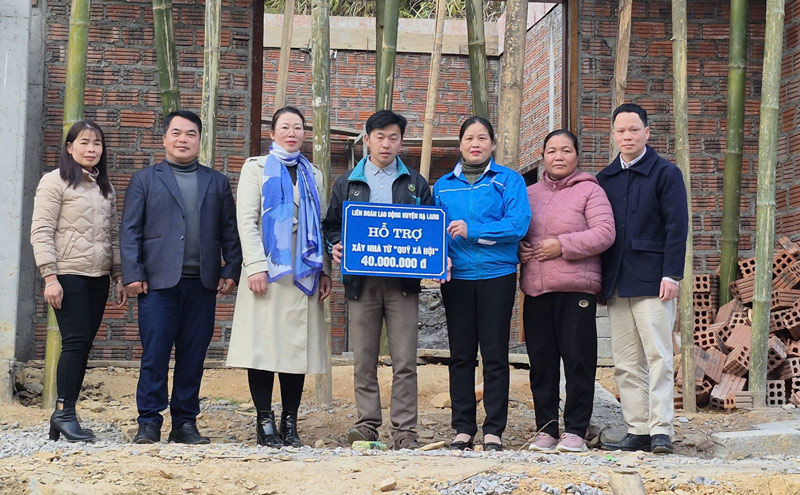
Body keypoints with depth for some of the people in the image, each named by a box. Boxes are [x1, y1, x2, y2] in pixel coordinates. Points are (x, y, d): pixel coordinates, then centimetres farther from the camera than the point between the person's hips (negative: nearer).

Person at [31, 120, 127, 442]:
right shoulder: (55, 182, -2)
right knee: (76, 342, -11)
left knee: (83, 345, 3)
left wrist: (118, 276, 13)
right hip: (68, 276, -6)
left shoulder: (105, 188, 16)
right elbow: (41, 232, -7)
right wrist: (50, 277, -14)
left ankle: (63, 415, 9)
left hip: (98, 279, 6)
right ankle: (65, 413, -5)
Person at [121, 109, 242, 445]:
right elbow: (130, 231, 4)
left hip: (202, 284, 2)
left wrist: (231, 271, 2)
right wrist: (133, 275, -6)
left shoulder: (217, 183, 16)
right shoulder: (145, 180, 10)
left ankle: (185, 423, 12)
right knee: (154, 356, -3)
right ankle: (149, 423, 4)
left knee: (193, 358, 4)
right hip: (159, 283, -2)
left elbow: (230, 231, 13)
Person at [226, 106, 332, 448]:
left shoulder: (313, 175, 19)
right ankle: (265, 422, 1)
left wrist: (325, 270, 6)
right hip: (268, 271, -3)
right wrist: (256, 265, -12)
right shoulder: (256, 168, 7)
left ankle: (290, 422, 8)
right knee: (264, 344, -6)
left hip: (303, 273, 4)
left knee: (298, 345, 2)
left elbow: (320, 225, 16)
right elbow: (247, 220, -2)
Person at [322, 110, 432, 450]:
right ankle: (367, 424, 11)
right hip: (361, 281, 1)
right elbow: (331, 225, 15)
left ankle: (404, 430, 1)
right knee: (363, 361, 3)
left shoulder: (415, 184, 13)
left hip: (403, 282, -1)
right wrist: (335, 246, -6)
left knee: (405, 361, -3)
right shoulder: (347, 183, 14)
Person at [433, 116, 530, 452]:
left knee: (495, 355, 0)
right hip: (456, 278, 3)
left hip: (497, 276, -3)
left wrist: (471, 231, -16)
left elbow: (518, 224, -10)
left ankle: (494, 430, 6)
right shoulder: (443, 185, 12)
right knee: (460, 355, 6)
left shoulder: (509, 180, 2)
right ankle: (463, 429, 13)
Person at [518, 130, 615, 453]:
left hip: (577, 288, -4)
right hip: (536, 289, 5)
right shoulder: (529, 193, 18)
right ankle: (546, 428, 13)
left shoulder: (589, 190, 3)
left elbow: (604, 233, -8)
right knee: (541, 361, 5)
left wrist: (563, 245, -14)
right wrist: (518, 250, 0)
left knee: (578, 360, -3)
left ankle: (575, 431, 3)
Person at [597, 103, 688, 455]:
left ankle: (660, 430, -5)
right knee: (625, 363, 5)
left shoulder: (665, 173, 2)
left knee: (658, 356, -7)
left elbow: (677, 227, -4)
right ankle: (638, 431, 9)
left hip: (652, 281, -5)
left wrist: (671, 274, -13)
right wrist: (600, 279, 10)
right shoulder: (605, 179, 16)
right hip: (616, 284, 5)